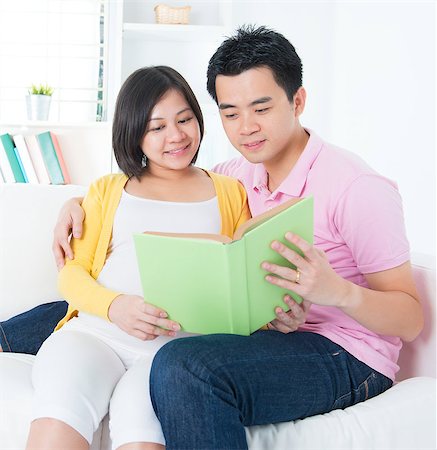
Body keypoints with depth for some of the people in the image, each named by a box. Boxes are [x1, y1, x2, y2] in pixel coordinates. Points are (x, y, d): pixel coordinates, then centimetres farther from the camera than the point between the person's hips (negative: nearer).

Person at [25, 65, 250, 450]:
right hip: (96, 331, 1)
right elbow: (72, 271, 14)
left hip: (182, 342, -1)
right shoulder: (107, 190, 23)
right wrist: (113, 305, -9)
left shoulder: (230, 193, 21)